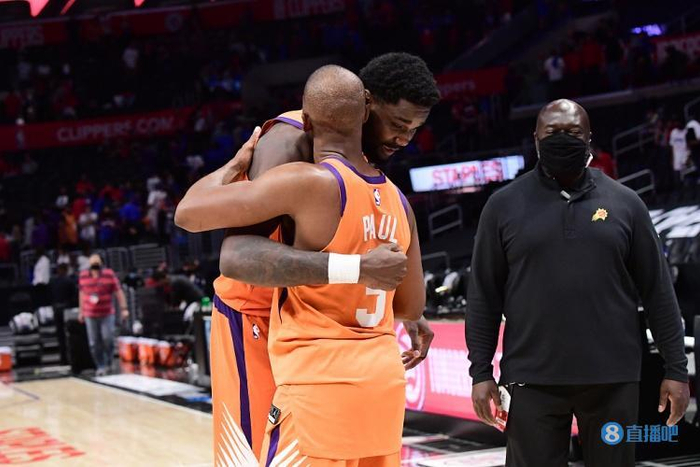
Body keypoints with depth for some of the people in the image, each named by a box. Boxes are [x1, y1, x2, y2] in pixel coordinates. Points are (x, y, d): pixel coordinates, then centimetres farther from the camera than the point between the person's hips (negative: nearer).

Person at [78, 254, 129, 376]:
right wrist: (81, 312, 17)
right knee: (94, 343, 0)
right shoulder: (83, 276, 5)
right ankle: (100, 367, 10)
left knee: (108, 340, -7)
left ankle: (108, 363, 15)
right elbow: (81, 294, 15)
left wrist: (124, 309, -9)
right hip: (90, 315, 2)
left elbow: (118, 291, -3)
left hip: (107, 314, -2)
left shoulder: (109, 274, -4)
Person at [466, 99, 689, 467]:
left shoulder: (624, 202, 6)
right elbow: (484, 296, 5)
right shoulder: (504, 205, 4)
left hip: (613, 379, 1)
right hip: (533, 380, -1)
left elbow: (657, 291, 7)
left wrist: (676, 367, 3)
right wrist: (481, 371, -1)